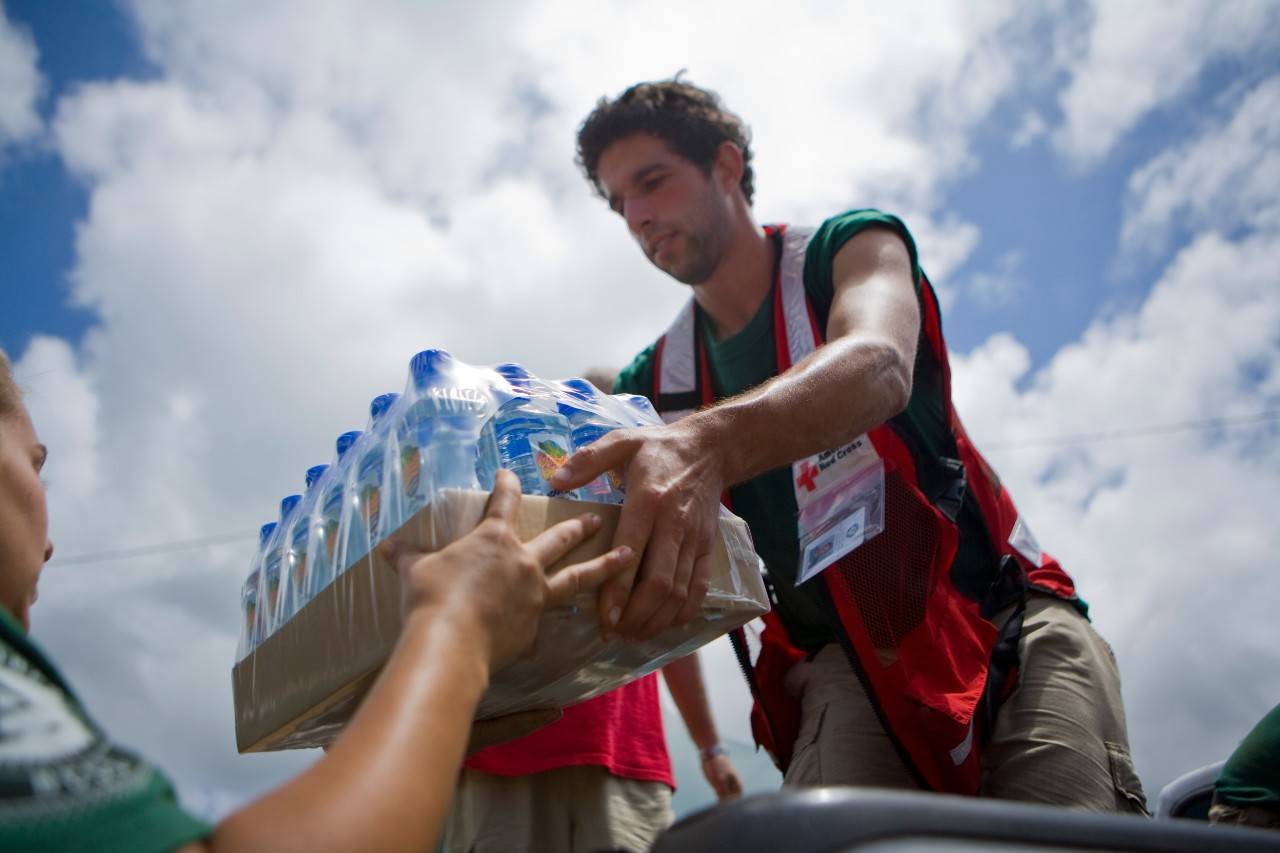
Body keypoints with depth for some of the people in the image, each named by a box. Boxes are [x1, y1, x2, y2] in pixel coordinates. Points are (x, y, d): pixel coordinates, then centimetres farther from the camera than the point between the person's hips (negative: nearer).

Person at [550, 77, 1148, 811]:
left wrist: (709, 443, -43)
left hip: (1001, 617, -2)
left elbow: (878, 367, -23)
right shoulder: (653, 382, 11)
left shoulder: (849, 249, 1)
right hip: (846, 665, 3)